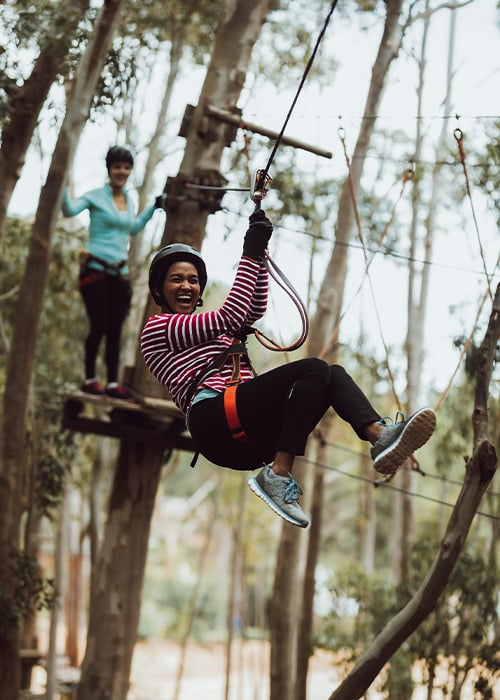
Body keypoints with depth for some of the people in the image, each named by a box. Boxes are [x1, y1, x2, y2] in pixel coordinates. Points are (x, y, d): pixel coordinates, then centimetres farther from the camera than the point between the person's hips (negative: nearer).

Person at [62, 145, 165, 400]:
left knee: (115, 330, 2)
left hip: (119, 274, 6)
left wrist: (154, 207, 31)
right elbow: (69, 209, -19)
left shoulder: (129, 201, 16)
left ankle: (113, 383, 4)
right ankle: (90, 379, -2)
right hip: (95, 271, -6)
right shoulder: (96, 196, -3)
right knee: (99, 325, -12)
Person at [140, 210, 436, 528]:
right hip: (214, 421, -8)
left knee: (334, 374, -9)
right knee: (314, 369, -23)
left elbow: (255, 310, 24)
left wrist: (260, 252, 17)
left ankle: (380, 435, -35)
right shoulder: (158, 328, 9)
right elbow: (230, 316, -2)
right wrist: (250, 256, 2)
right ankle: (278, 477, -33)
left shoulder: (208, 329, 35)